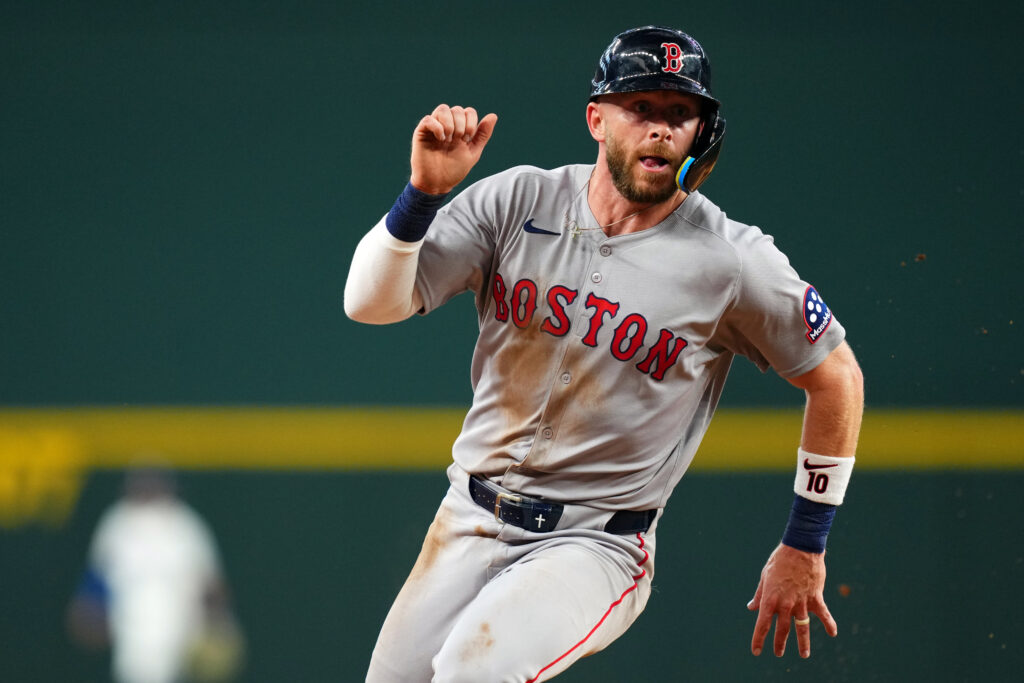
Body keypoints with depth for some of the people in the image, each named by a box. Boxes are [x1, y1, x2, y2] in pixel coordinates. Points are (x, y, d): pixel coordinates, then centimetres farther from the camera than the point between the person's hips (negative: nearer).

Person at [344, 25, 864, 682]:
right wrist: (425, 190, -26)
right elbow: (371, 301, -9)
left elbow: (836, 377, 2)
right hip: (470, 526, 4)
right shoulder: (518, 202, -3)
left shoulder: (733, 262, -10)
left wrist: (803, 550, 5)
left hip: (598, 546, -4)